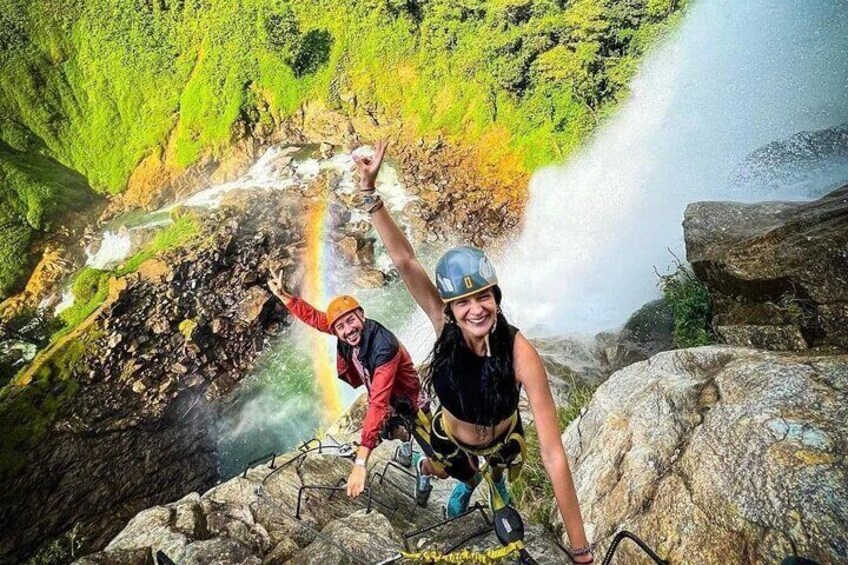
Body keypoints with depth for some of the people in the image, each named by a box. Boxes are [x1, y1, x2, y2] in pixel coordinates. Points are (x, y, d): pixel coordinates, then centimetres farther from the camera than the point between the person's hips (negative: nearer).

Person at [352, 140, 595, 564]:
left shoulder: (520, 352, -41)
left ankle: (496, 479, 71)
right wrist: (369, 189, -54)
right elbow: (404, 260, -44)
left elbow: (553, 454, -41)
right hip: (450, 436, 1)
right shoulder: (444, 326, -34)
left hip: (502, 439, 0)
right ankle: (468, 482, 69)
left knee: (500, 465, 35)